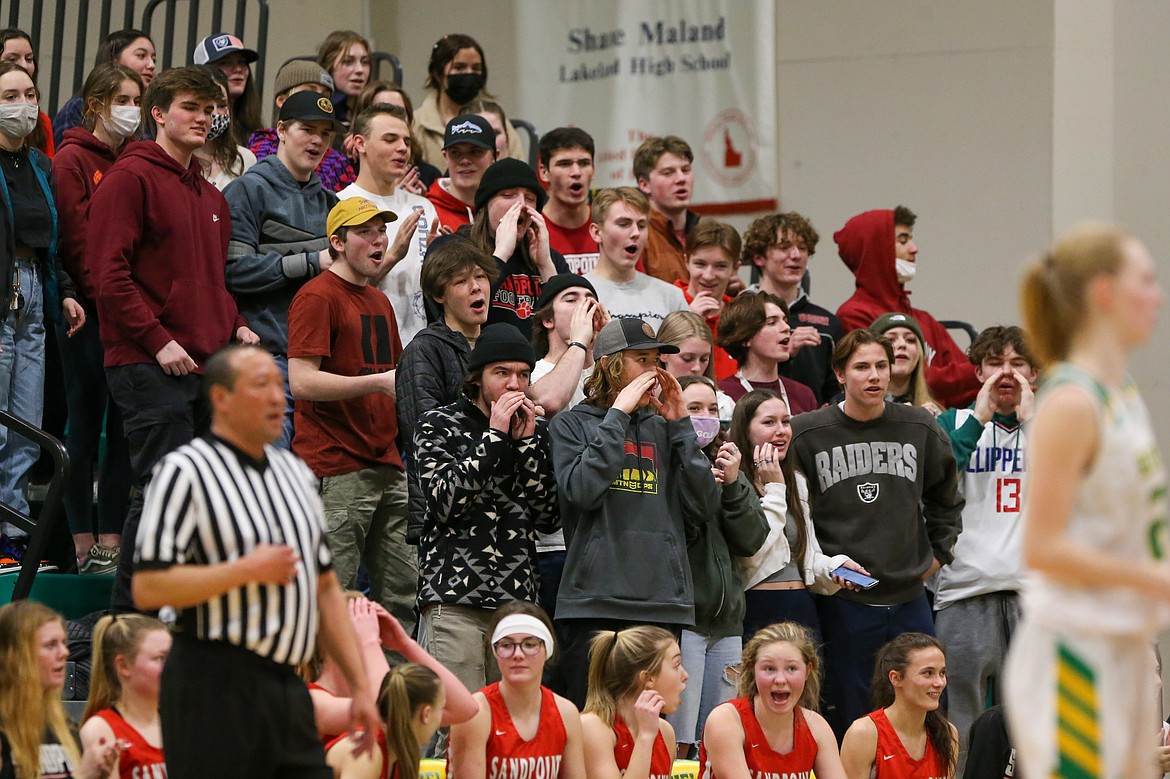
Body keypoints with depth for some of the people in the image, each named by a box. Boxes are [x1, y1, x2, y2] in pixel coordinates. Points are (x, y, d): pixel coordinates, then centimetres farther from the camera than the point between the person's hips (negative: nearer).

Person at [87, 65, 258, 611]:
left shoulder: (210, 196, 21)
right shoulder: (130, 178, -6)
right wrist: (158, 341, -17)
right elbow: (110, 273, -13)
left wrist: (234, 326, 11)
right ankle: (128, 621, -5)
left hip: (206, 363, 8)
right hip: (149, 367, -8)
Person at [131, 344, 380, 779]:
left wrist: (359, 685, 15)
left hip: (287, 690, 7)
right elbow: (147, 588, -16)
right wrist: (248, 570, -14)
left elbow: (325, 589, 21)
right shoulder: (185, 472, -7)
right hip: (215, 691, -7)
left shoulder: (294, 473, 17)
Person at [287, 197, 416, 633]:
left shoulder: (378, 301, 21)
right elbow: (302, 382, -17)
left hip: (387, 465, 9)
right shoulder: (317, 297, -7)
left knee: (402, 596, 6)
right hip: (337, 472, -9)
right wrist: (378, 382, -19)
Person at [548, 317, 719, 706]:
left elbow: (704, 506, 7)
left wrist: (680, 425, 4)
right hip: (596, 601, -4)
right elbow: (582, 490, -12)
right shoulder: (572, 424, 7)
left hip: (664, 602, 4)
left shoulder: (662, 429, 17)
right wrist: (618, 415, -7)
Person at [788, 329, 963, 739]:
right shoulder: (806, 433, -3)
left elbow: (946, 497, 23)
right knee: (846, 717, -3)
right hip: (841, 601, -3)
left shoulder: (920, 429, 6)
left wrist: (938, 553, 16)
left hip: (909, 596, 3)